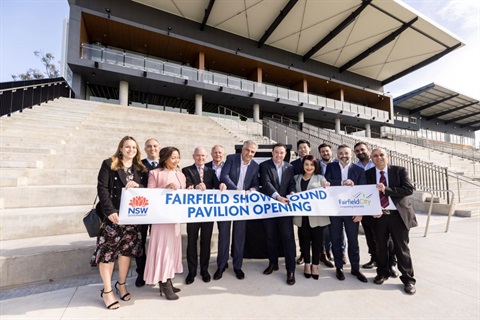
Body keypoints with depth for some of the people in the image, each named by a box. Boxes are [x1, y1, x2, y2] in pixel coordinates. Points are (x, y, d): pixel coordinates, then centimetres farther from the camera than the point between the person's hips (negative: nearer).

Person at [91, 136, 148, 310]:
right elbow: (102, 188, -9)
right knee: (108, 250, 1)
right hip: (113, 214, -3)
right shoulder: (109, 164, -2)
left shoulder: (141, 169, 9)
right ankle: (107, 290, 18)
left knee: (127, 249, 11)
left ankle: (121, 284, 30)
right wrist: (110, 211, -18)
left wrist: (138, 185, -16)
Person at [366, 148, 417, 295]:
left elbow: (409, 189, -11)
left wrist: (386, 189, -20)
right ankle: (382, 273, 32)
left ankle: (408, 279, 22)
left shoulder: (400, 170, -1)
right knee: (380, 246, 13)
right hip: (378, 215, 2)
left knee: (401, 247, 6)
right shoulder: (368, 174, 3)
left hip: (398, 215, -2)